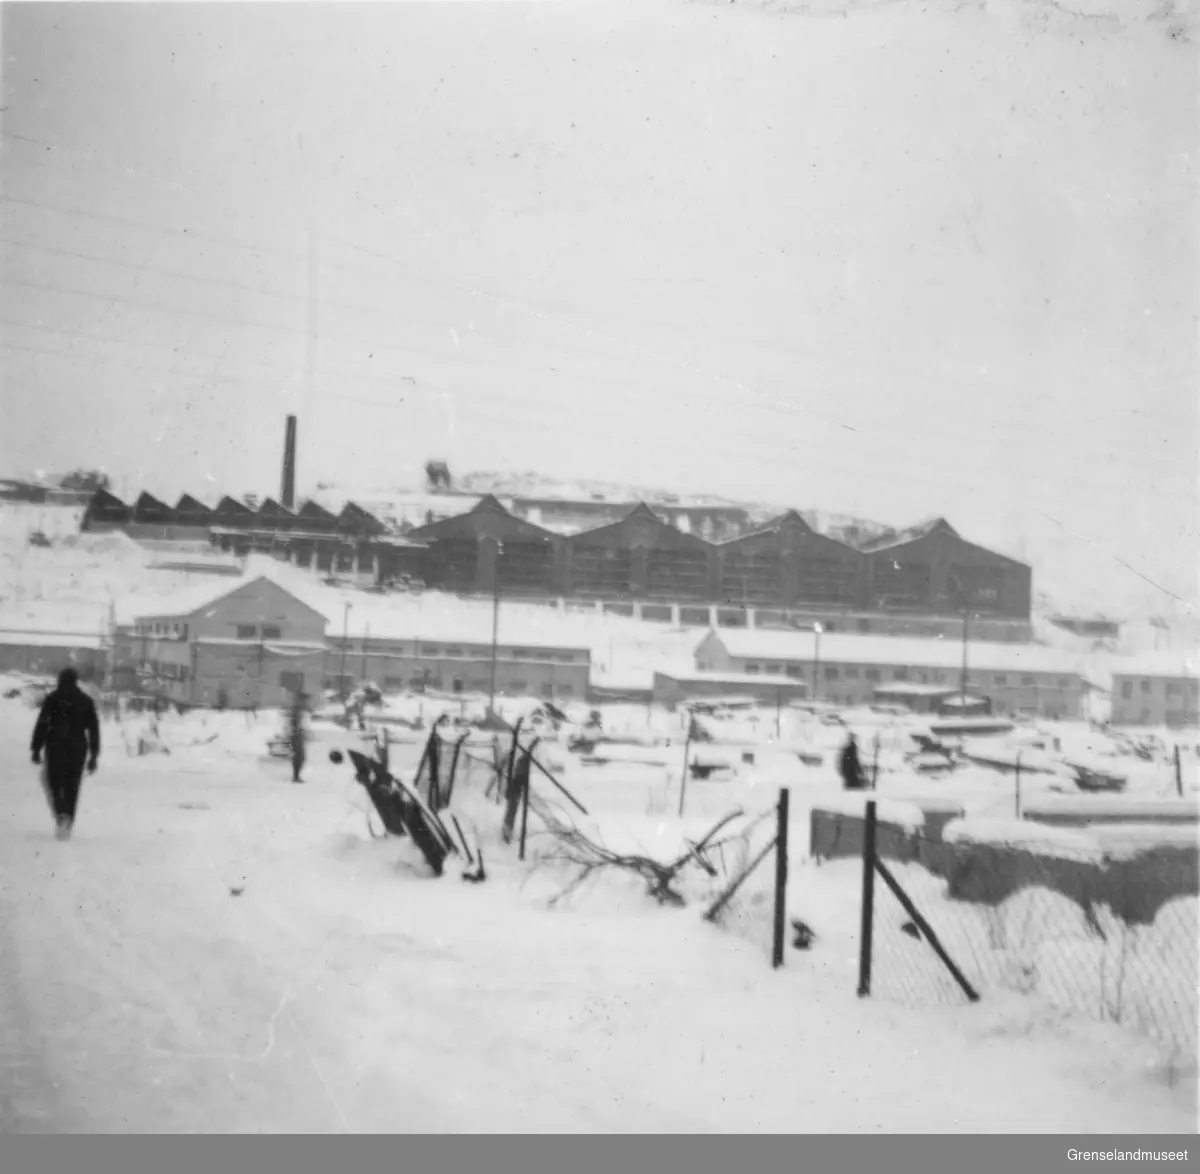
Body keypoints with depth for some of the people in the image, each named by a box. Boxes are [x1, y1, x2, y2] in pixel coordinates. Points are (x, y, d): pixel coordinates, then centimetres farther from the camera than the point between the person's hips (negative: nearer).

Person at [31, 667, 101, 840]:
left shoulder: (52, 699, -2)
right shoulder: (86, 701, 4)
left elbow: (42, 725, -6)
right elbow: (94, 729, 4)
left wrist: (36, 749, -1)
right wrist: (94, 755, 8)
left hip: (55, 747, -2)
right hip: (78, 748, 2)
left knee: (55, 782, 9)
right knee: (72, 787, 10)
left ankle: (61, 814, -17)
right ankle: (67, 826, 5)